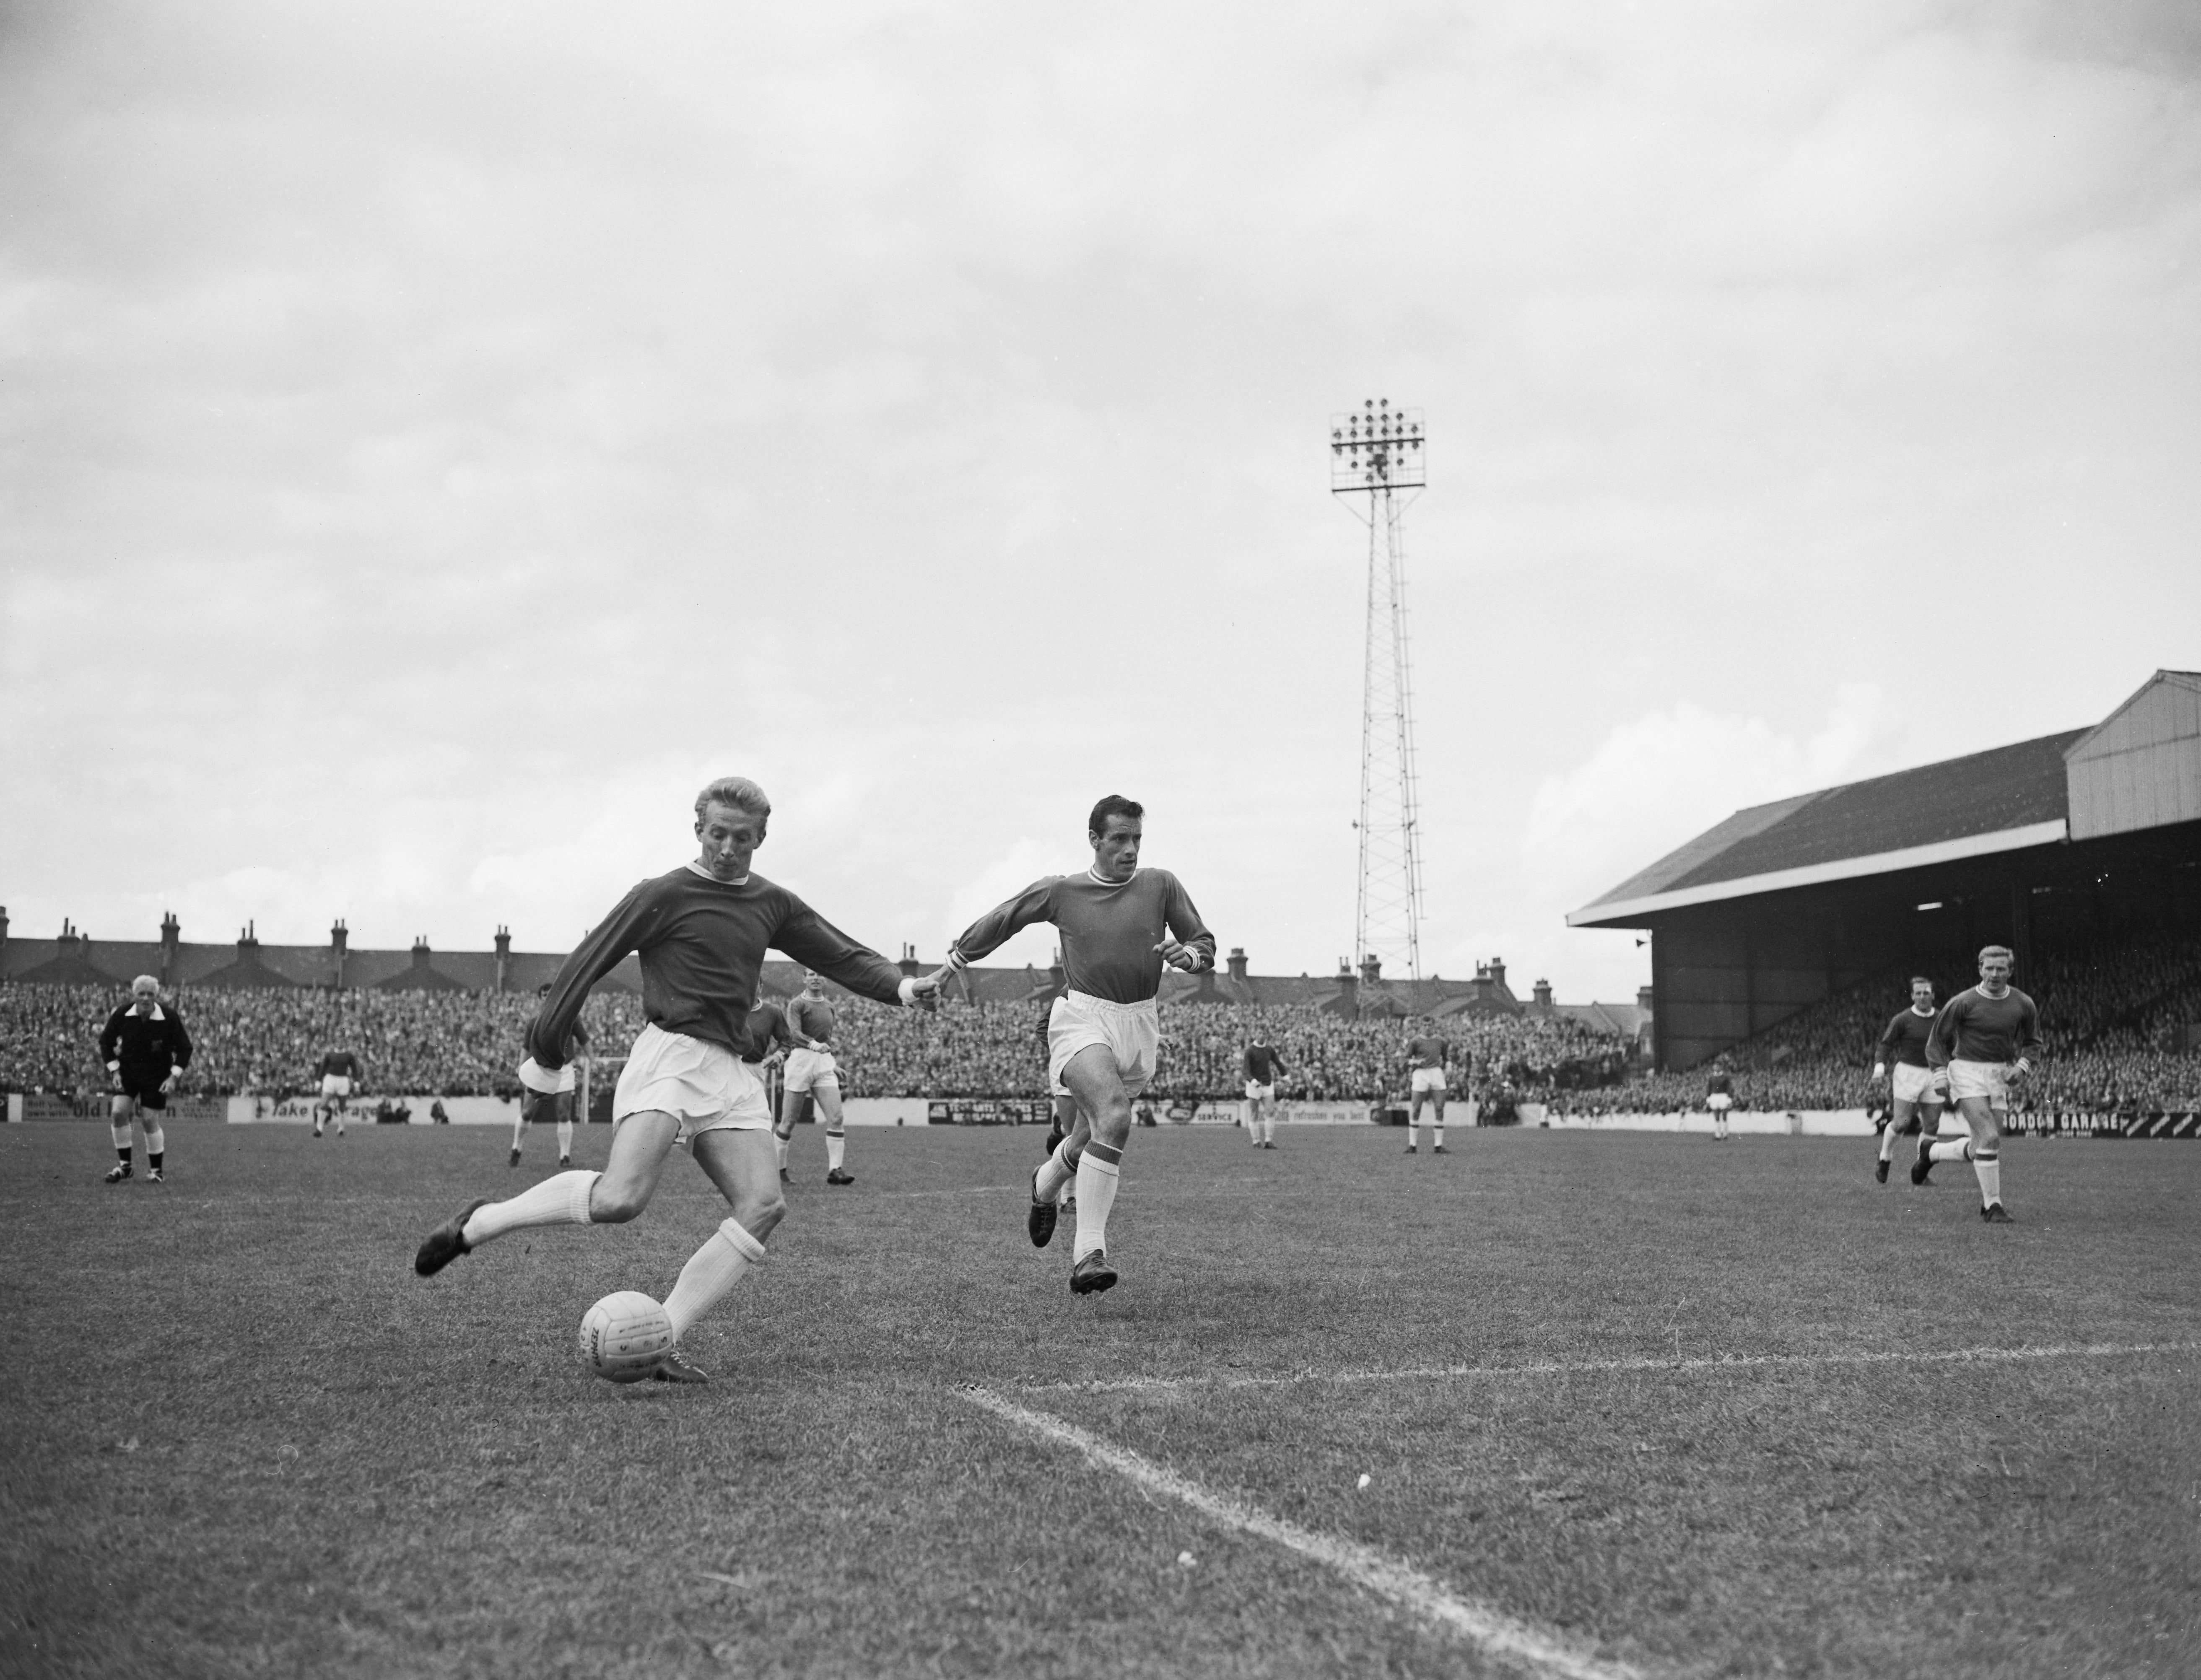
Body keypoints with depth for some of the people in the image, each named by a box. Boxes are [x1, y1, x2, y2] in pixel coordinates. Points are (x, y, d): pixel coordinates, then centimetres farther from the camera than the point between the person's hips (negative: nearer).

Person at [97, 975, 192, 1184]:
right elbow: (106, 1041, 3)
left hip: (157, 1074, -2)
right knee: (118, 1112, -15)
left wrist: (174, 1077, -14)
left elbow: (185, 1048, -6)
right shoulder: (122, 1015, -13)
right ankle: (125, 1165, 2)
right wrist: (114, 1071, -5)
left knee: (148, 1121, -3)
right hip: (127, 1071, 2)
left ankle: (157, 1171, 16)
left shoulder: (169, 1018, -17)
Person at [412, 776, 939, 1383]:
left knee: (763, 1206, -13)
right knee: (621, 1197, -26)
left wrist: (901, 987, 3)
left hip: (731, 1071, 6)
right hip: (669, 1054, -6)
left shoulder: (772, 906, 18)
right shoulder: (663, 896, 0)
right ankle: (478, 1223, -6)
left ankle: (660, 1341, -11)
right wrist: (544, 1053, -1)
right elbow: (587, 963, 0)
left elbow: (843, 956, 20)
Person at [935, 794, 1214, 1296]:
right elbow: (1001, 920, 16)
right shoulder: (1059, 891, 2)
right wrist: (954, 962, 21)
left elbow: (1205, 945, 9)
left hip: (1139, 1026, 4)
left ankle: (1045, 1185, 49)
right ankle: (1088, 1251, -29)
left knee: (1093, 1132, 13)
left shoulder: (1161, 885, 5)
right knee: (1114, 1115, -27)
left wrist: (1187, 955, -13)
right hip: (1082, 1018, -4)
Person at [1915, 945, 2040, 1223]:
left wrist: (2022, 1065, -3)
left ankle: (1931, 1151, 34)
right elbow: (1938, 1038, 1)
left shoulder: (2023, 1004, 0)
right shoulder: (1962, 1003, -11)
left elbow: (2032, 1040, 15)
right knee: (1989, 1138, -20)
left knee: (1979, 1149, 6)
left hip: (1999, 1077, 5)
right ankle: (1993, 1205, -10)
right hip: (1967, 1072, -5)